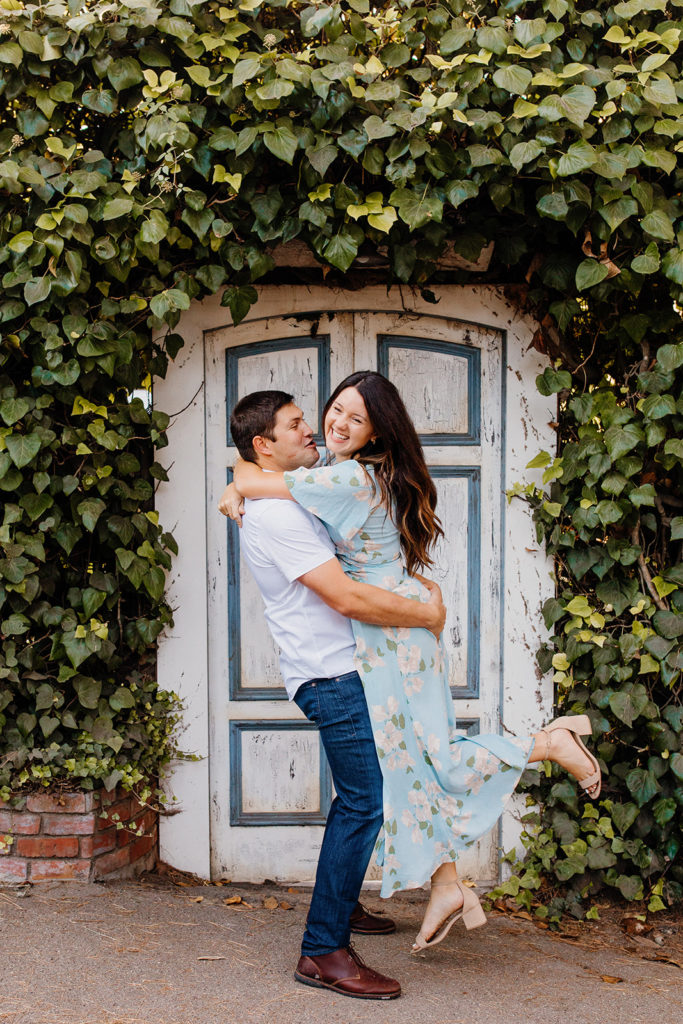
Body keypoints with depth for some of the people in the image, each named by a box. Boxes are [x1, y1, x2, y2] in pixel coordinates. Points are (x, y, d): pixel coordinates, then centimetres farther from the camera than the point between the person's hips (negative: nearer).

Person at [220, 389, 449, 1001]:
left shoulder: (295, 496, 16)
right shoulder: (274, 513, -18)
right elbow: (346, 597, -24)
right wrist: (429, 613, -13)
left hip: (342, 669, 11)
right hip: (332, 675, -11)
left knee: (359, 795, 21)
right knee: (363, 802, -12)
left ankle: (341, 905, 35)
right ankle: (324, 951, -8)